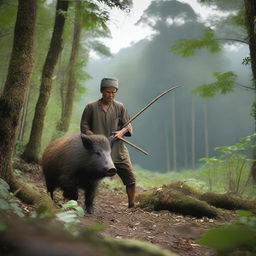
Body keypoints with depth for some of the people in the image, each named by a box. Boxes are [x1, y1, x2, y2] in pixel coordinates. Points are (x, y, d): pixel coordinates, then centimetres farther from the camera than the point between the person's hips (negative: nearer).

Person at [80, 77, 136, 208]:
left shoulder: (120, 107, 7)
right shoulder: (91, 107, 1)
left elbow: (128, 126, 6)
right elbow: (84, 126, 3)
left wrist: (122, 131, -16)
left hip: (119, 151, 2)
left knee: (131, 180, 3)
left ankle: (132, 207, 20)